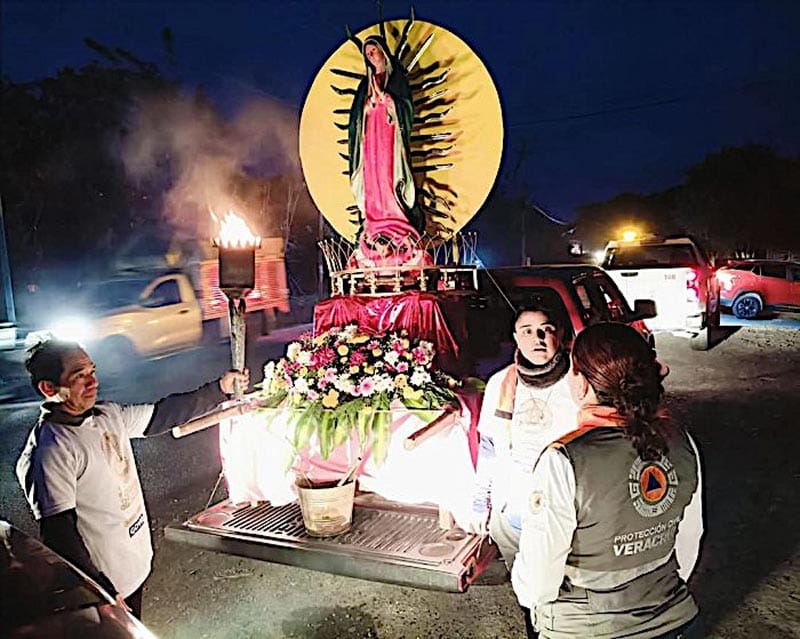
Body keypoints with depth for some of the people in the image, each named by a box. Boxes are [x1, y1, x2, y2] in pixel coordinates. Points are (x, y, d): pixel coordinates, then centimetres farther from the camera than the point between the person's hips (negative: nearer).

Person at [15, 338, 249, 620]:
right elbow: (57, 534, -25)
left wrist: (219, 388, 5)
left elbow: (164, 414, 8)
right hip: (106, 583, -7)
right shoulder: (46, 452, -26)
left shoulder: (108, 415, -3)